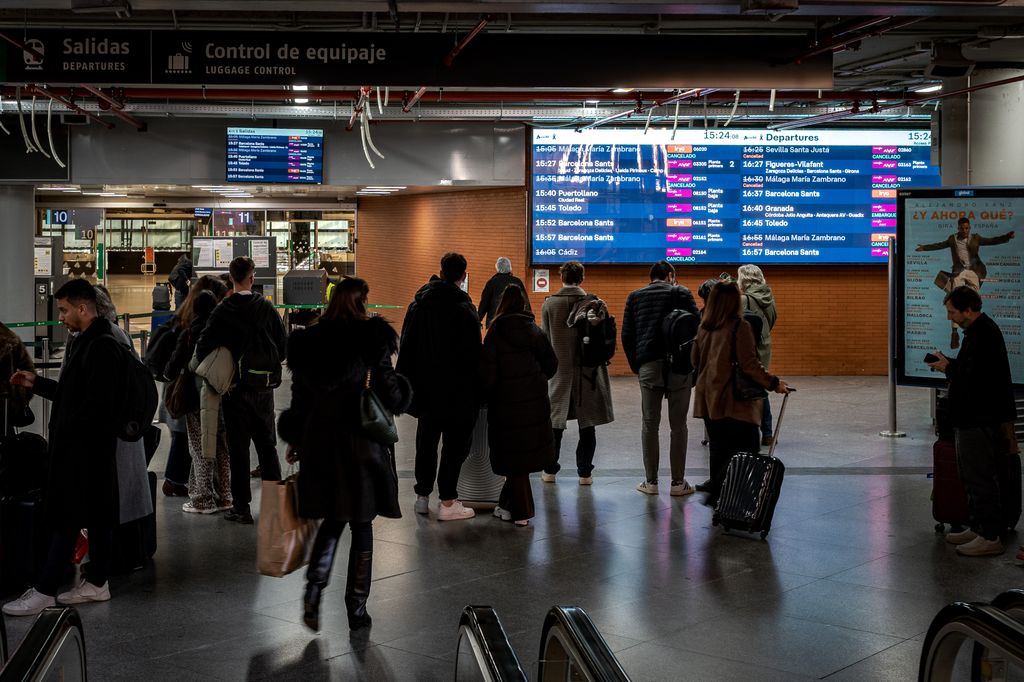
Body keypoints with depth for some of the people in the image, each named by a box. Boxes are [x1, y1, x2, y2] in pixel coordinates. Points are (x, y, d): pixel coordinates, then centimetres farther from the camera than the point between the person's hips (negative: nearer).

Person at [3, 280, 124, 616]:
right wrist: (36, 383, 14)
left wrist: (64, 430, -17)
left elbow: (97, 403, -24)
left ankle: (44, 590, 0)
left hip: (85, 448, -10)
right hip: (76, 446, 10)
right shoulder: (83, 343, 14)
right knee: (96, 515, 13)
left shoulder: (102, 348, -18)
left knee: (66, 517, -5)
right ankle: (97, 583, 21)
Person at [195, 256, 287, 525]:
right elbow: (282, 344, 1)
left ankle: (241, 507, 6)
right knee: (267, 444, 14)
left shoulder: (222, 311, -11)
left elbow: (204, 347, -14)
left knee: (238, 447, 4)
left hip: (236, 388, -3)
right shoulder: (266, 307, -3)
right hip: (264, 386, 3)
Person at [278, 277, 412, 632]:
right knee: (361, 524, 7)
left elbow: (300, 395, 7)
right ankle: (357, 607, 12)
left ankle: (314, 587, -5)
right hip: (363, 442, -3)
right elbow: (388, 391, -8)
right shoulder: (373, 338, -9)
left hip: (320, 440, 4)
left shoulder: (307, 341, 3)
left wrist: (295, 439, 17)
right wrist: (400, 395, 15)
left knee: (332, 519, 16)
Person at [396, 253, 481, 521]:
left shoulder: (417, 305, 5)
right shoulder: (465, 310, -13)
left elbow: (405, 348, 10)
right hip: (456, 391, -5)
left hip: (426, 388, 5)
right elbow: (473, 355, -14)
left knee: (426, 442, 15)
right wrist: (475, 392, -7)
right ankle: (447, 502, 3)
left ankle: (422, 496, 23)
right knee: (455, 444, 2)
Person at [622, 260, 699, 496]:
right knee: (678, 425, 5)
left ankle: (650, 482, 11)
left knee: (649, 425, 8)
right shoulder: (681, 293, 4)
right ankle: (678, 482, 7)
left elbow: (627, 336, 8)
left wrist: (635, 366, 15)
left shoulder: (635, 297, 11)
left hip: (648, 366, 2)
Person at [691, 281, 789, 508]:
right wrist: (774, 383, -8)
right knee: (745, 448, -3)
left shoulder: (703, 327, 7)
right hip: (734, 400, -7)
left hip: (709, 398, 7)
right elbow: (749, 364, -16)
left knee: (718, 448, 15)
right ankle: (720, 495, -11)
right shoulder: (739, 327, -13)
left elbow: (696, 361, 17)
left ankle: (716, 493, 20)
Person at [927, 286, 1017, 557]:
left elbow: (974, 379, -25)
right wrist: (949, 363, 4)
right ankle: (978, 528, 28)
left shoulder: (984, 335, -20)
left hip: (980, 420, -11)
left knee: (981, 478, -4)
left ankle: (991, 537, 2)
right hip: (971, 418, 11)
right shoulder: (979, 330, 13)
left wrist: (948, 368, -10)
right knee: (971, 476, 18)